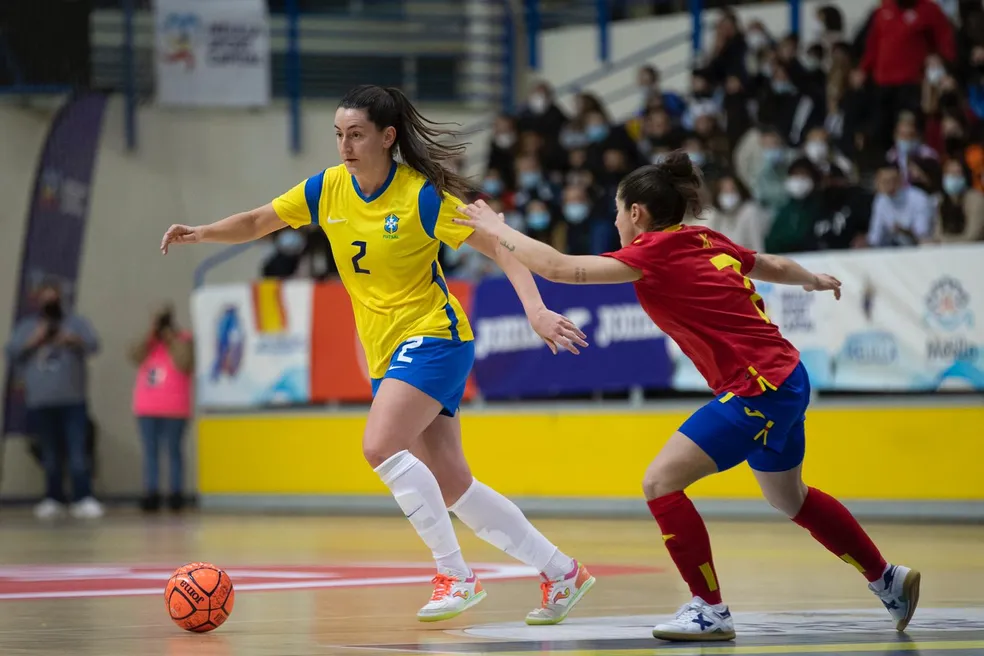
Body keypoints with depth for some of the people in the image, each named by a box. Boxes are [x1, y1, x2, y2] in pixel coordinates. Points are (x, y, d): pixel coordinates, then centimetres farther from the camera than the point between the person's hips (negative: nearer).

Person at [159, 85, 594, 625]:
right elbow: (255, 223, 10)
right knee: (453, 487, 6)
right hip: (385, 352, 7)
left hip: (432, 337, -7)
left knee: (379, 445, -26)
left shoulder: (422, 195, -15)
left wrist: (535, 310, -26)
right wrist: (202, 233, -8)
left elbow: (500, 248, -13)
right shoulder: (327, 189, 2)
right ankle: (561, 572, 18)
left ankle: (455, 574, -16)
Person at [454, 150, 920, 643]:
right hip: (787, 380, 9)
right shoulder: (704, 240, 9)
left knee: (661, 482, -11)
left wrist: (496, 228, -4)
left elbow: (557, 267, -17)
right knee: (790, 499, 28)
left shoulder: (655, 253, -14)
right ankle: (889, 580, 40)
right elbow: (778, 267, 24)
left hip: (758, 389, -9)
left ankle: (710, 610, -6)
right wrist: (815, 281, 46)